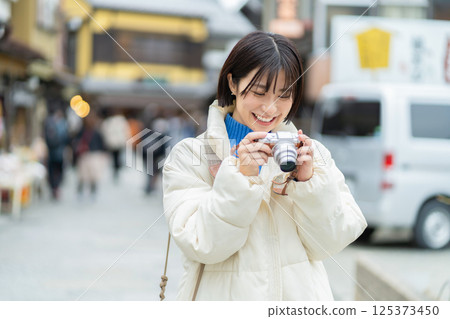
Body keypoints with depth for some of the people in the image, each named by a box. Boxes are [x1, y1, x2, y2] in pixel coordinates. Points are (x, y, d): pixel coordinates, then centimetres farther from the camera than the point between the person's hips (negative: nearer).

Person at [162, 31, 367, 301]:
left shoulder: (315, 153, 8)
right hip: (228, 297, -1)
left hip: (301, 298, 1)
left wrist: (309, 179, -10)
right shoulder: (190, 156, 0)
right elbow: (202, 246, -9)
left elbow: (329, 244, 2)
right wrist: (241, 176, -16)